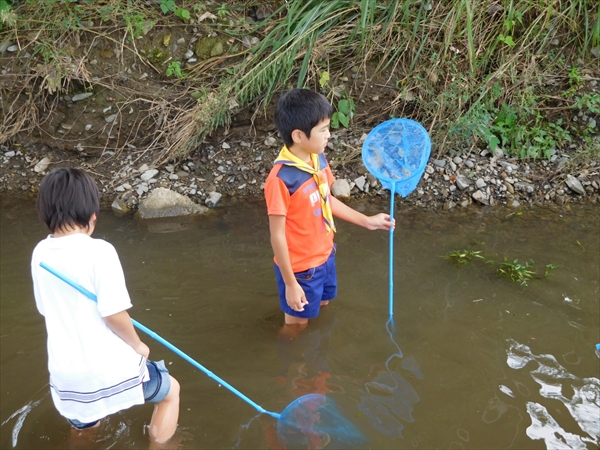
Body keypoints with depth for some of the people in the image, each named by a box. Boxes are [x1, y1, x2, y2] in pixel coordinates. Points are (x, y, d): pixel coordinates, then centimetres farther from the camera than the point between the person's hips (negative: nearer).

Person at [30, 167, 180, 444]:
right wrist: (137, 345, -1)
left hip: (65, 375, 6)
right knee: (171, 391, 22)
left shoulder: (40, 253, 0)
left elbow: (47, 309, 11)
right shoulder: (98, 251, -19)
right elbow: (114, 314, -20)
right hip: (110, 368, -6)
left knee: (83, 433, 31)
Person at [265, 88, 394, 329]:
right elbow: (277, 235, -24)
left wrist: (366, 221, 15)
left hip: (325, 256, 8)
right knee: (297, 326, 15)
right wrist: (290, 283, -19)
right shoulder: (281, 179, -31)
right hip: (300, 268, -7)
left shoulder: (318, 159, -6)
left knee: (321, 310, 28)